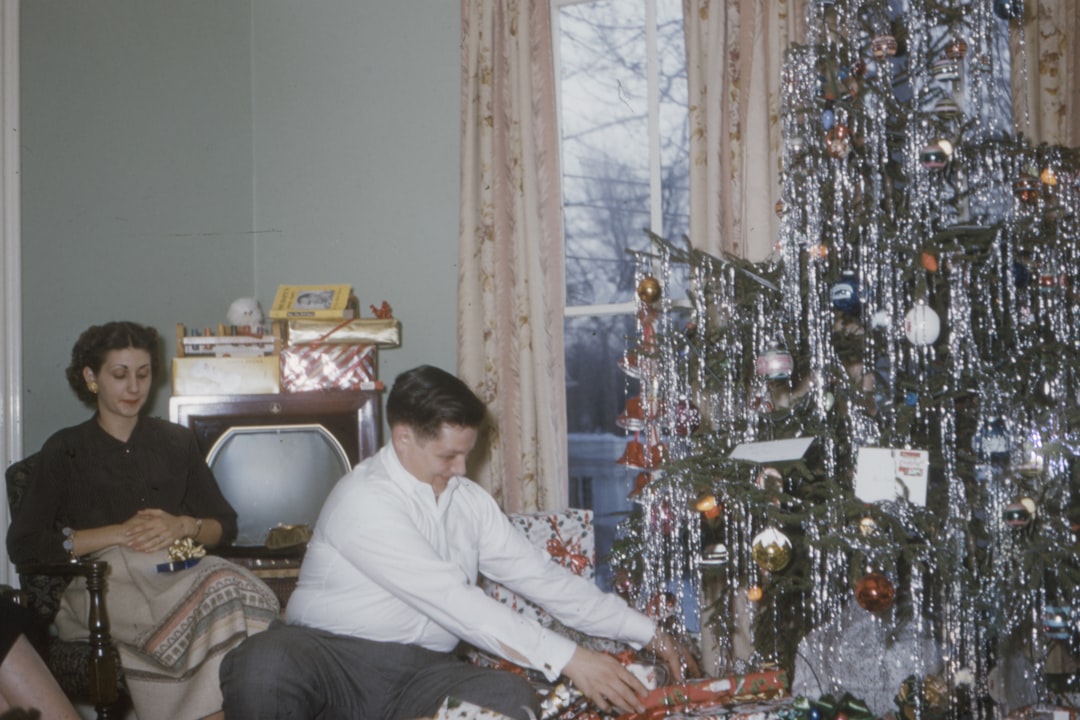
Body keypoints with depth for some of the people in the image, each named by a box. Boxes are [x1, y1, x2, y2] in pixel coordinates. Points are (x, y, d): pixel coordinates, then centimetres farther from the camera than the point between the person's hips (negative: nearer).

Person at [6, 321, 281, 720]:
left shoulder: (176, 441, 24)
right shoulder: (65, 451, 15)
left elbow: (225, 524, 21)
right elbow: (22, 544, 3)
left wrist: (182, 526, -3)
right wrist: (121, 533, -6)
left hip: (176, 570, 3)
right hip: (103, 578, -3)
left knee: (234, 587, -36)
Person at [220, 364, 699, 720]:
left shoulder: (468, 500, 11)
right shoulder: (365, 500, -15)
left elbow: (541, 575, 12)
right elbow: (451, 600, -22)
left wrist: (647, 634, 7)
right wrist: (566, 659, -25)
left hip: (422, 671, 6)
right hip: (331, 656, -6)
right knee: (262, 667, -40)